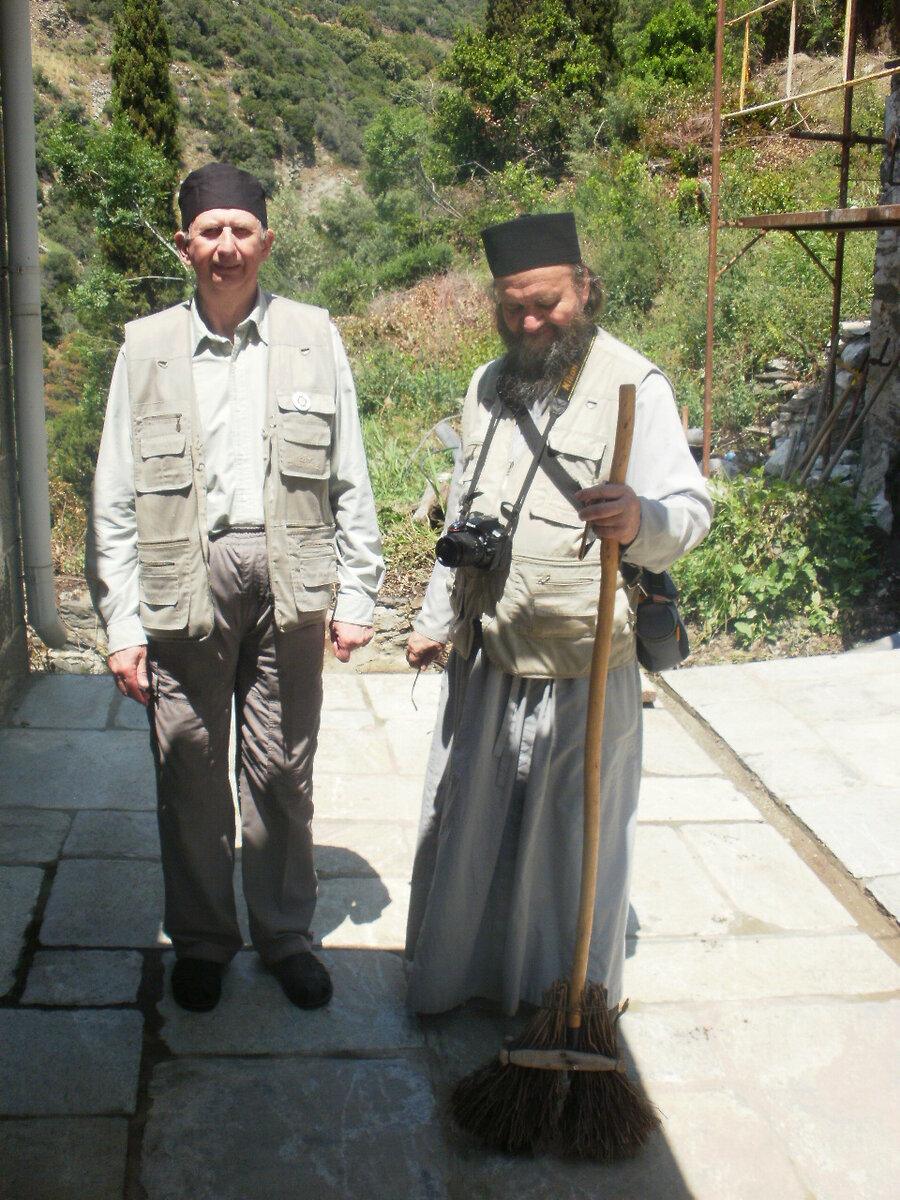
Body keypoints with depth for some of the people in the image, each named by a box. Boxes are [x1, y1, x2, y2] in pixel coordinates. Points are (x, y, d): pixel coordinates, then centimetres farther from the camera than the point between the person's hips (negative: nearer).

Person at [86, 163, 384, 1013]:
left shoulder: (312, 337, 5)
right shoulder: (146, 347, 4)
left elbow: (349, 480, 6)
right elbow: (114, 501, 3)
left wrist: (356, 597, 2)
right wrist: (122, 624, -2)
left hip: (288, 577, 0)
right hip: (183, 580, 0)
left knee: (281, 772, 10)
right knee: (189, 773, 10)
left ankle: (285, 933, 30)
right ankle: (200, 939, 31)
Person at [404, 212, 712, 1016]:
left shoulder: (635, 385, -10)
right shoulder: (488, 387, 10)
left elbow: (689, 510, -21)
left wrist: (642, 521, -44)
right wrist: (436, 620, 21)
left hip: (584, 666, -5)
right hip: (485, 657, 6)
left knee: (576, 834, 8)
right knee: (467, 819, 16)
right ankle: (453, 972, 36)